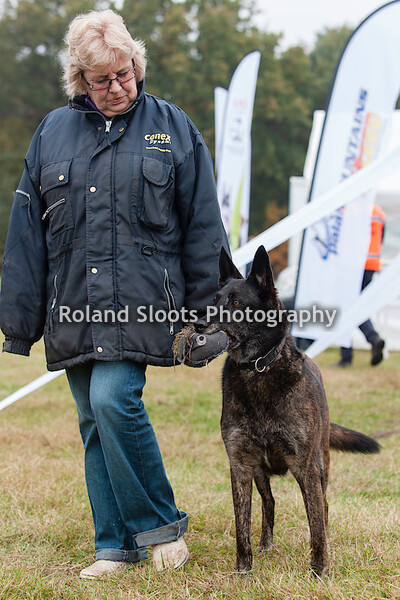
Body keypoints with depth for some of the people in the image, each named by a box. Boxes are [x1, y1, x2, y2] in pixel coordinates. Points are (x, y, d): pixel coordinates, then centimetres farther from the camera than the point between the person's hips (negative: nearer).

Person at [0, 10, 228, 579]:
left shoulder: (171, 127, 4)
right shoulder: (53, 132, 11)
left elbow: (202, 226, 5)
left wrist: (205, 311, 1)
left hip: (141, 302, -4)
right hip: (75, 307, 4)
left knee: (113, 400, -19)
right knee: (94, 423, 6)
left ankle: (161, 524, 0)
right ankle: (116, 546, 16)